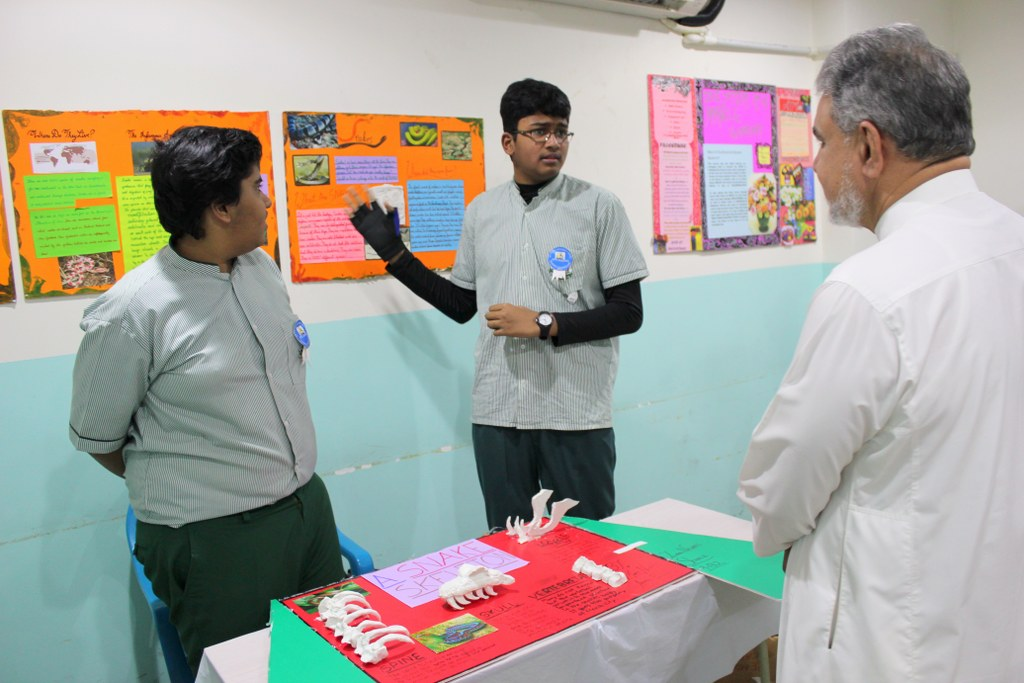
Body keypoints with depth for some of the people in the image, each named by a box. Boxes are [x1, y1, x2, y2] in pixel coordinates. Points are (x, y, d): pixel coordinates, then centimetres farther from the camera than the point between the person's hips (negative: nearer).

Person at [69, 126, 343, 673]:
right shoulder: (130, 311, -18)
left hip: (309, 504, 7)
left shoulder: (264, 268, 4)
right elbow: (96, 439, -6)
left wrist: (287, 482, 15)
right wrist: (177, 492, 6)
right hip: (213, 541, -6)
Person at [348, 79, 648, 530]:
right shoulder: (481, 212, 8)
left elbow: (629, 312, -5)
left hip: (576, 414, -3)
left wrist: (544, 324, -16)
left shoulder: (599, 206, -3)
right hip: (497, 413, 3)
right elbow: (461, 305, 15)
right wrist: (392, 250, 12)